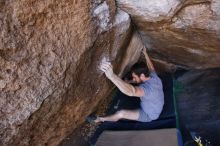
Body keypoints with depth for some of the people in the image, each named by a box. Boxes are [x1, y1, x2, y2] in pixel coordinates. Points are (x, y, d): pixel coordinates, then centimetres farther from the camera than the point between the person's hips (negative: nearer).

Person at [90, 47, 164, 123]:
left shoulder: (148, 88, -41)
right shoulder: (154, 77, -14)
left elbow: (131, 92, -62)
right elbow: (151, 68, 12)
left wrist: (111, 75, -75)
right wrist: (145, 54, 22)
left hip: (149, 115, -8)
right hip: (155, 109, 9)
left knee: (121, 113, -14)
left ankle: (101, 119, 10)